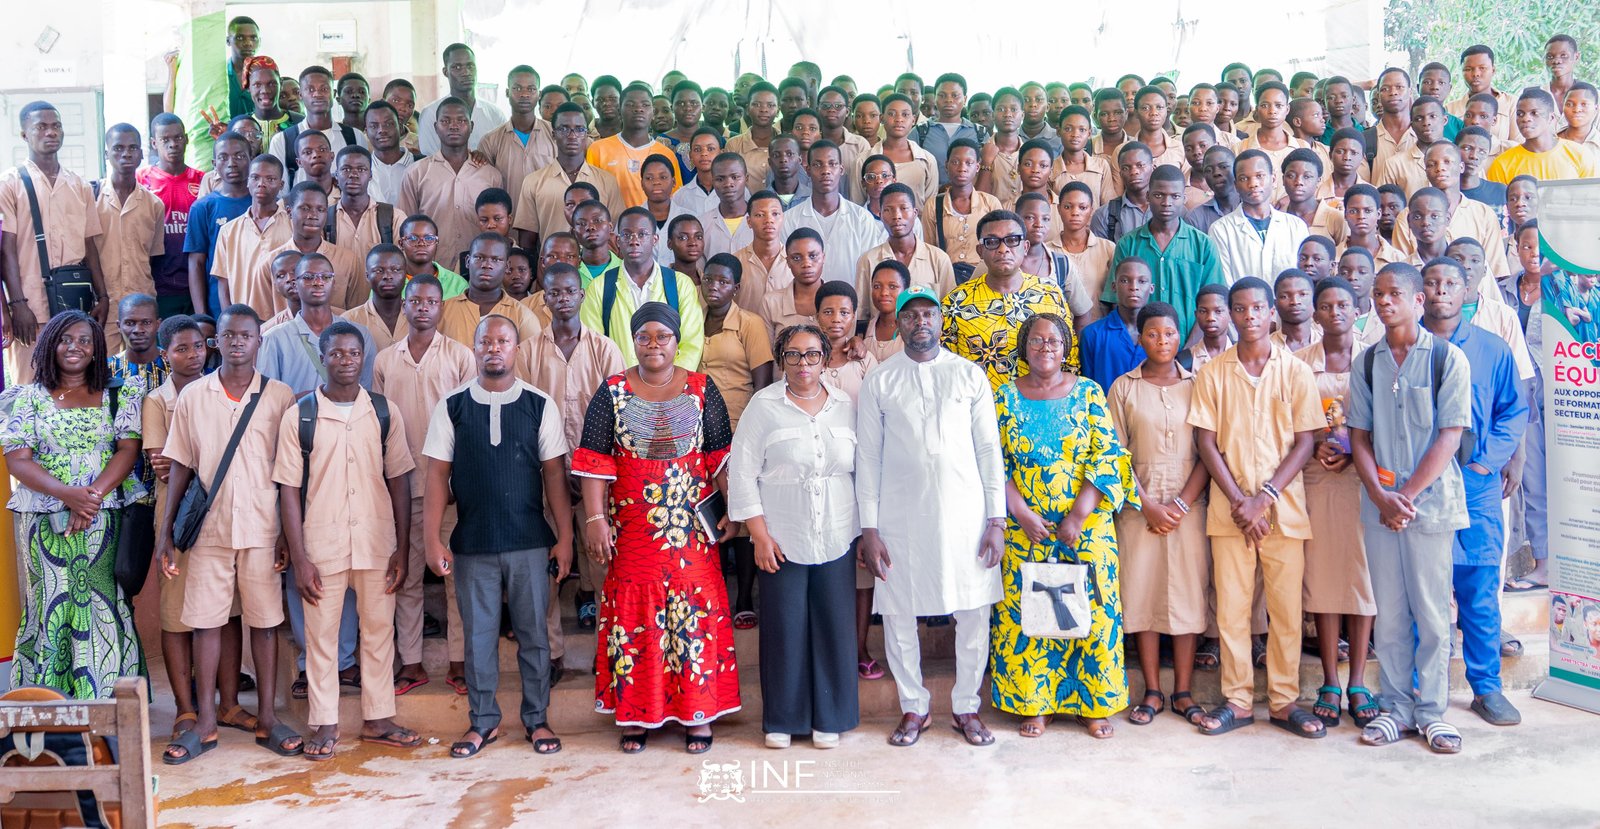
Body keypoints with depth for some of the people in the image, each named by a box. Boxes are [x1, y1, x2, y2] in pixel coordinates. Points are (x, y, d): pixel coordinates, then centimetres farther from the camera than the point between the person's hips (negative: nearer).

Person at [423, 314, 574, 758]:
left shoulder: (539, 405, 0)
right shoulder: (451, 406, 1)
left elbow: (554, 473, 1)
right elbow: (437, 474, 1)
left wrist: (564, 538, -2)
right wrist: (433, 540, -4)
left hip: (530, 542, 0)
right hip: (472, 545, 0)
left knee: (534, 633, 8)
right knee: (478, 635, 8)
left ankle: (536, 718, 21)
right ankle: (483, 721, 22)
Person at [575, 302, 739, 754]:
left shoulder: (702, 390, 3)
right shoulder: (613, 392, 2)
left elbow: (721, 457, 4)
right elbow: (595, 459, -2)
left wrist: (732, 510, -2)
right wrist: (595, 518, -9)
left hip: (692, 528, 0)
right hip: (633, 529, 0)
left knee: (696, 614, 2)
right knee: (634, 616, 4)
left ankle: (698, 713, 13)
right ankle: (636, 715, 16)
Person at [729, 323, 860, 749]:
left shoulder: (846, 406, 6)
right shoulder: (764, 405, -2)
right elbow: (742, 473, -3)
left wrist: (866, 532, 7)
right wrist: (760, 535, -8)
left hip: (837, 542, 2)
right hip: (782, 541, -2)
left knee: (834, 627, 5)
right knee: (784, 627, 3)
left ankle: (829, 717, 20)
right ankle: (781, 718, 17)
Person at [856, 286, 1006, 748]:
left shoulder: (970, 375, 6)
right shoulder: (879, 383, 5)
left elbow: (989, 449, 5)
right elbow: (867, 458, 4)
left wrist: (997, 520, -1)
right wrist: (868, 529, -3)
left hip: (964, 514, 0)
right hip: (901, 518, 0)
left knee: (974, 614, 4)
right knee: (898, 615, 4)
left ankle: (966, 707, 20)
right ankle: (913, 707, 21)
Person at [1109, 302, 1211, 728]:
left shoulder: (1196, 385, 5)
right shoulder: (1123, 388, 4)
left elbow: (1208, 452, 1)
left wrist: (1181, 504, -9)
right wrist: (1148, 506, -8)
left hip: (1189, 505, 0)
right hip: (1139, 507, 0)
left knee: (1187, 593, 1)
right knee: (1142, 593, 1)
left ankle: (1182, 692, 10)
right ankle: (1152, 692, 10)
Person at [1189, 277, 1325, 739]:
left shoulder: (1295, 371, 3)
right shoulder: (1212, 373, 4)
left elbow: (1304, 442, 0)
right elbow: (1207, 443, 1)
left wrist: (1264, 497, -11)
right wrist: (1238, 501, -9)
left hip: (1283, 507, 0)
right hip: (1229, 508, 1)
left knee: (1285, 609, 3)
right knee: (1230, 608, 4)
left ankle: (1284, 702, 15)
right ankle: (1237, 701, 15)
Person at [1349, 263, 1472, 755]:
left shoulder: (1448, 359, -2)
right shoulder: (1366, 364, 8)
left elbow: (1450, 437, -7)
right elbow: (1359, 437, 8)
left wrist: (1407, 495, -12)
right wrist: (1380, 495, -7)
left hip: (1430, 499, -3)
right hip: (1379, 502, 3)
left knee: (1432, 612, 2)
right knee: (1389, 613, 7)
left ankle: (1431, 710, 13)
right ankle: (1395, 707, 16)